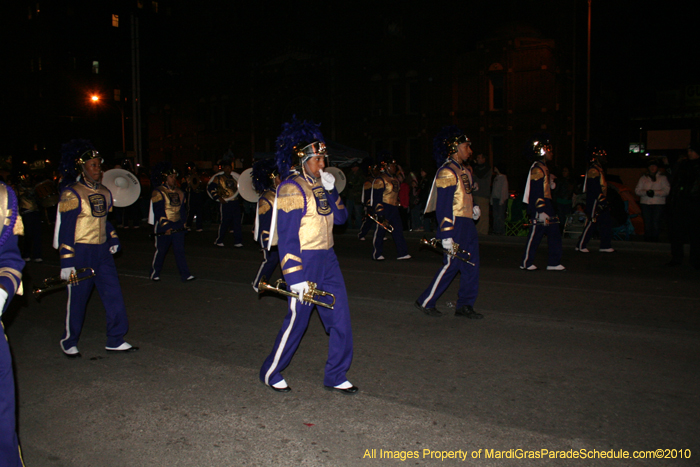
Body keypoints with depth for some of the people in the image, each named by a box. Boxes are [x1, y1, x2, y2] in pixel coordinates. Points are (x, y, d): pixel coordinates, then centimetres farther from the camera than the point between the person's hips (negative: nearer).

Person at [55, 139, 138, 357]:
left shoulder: (104, 193, 10)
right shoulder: (72, 194, -11)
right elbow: (64, 229, -13)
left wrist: (113, 239, 10)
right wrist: (66, 262, -17)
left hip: (103, 252, 6)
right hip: (81, 253, -6)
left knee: (114, 295, 4)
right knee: (77, 298, 6)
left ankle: (115, 341, 15)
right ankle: (69, 342, 26)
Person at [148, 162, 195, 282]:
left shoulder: (179, 192, 12)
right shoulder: (158, 193, -8)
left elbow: (183, 209, 15)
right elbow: (159, 212, -12)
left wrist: (182, 223, 6)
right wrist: (166, 227, -15)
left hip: (178, 228, 5)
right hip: (163, 230, -5)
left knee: (180, 251, 1)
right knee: (160, 251, 7)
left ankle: (185, 275, 0)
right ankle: (155, 273, 24)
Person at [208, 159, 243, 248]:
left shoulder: (233, 177, 17)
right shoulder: (218, 178, -2)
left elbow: (238, 187, 31)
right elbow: (210, 188, -7)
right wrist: (218, 198, -12)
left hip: (235, 203, 5)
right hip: (225, 203, -5)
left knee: (237, 222, 1)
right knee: (225, 222, 0)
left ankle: (238, 241, 5)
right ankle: (218, 241, 15)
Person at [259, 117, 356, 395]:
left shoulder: (318, 184, 11)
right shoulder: (291, 188, -13)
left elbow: (341, 218, 10)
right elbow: (287, 237, -17)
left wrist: (331, 190, -4)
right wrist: (296, 278, -21)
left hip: (327, 260, 8)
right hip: (306, 261, -8)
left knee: (340, 318, 7)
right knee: (297, 321, 3)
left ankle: (336, 377, 20)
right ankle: (270, 373, 24)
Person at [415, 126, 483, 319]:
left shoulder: (465, 170, 16)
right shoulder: (447, 172, -14)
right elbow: (443, 206, -19)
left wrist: (473, 208, 10)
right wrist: (446, 236, -22)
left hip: (468, 225, 9)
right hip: (456, 224, -9)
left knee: (471, 265, 7)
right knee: (451, 265, -5)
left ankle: (465, 306, 16)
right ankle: (425, 302, 8)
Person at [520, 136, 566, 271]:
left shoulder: (543, 168, 19)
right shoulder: (537, 169, -13)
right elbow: (536, 192, -20)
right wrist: (542, 211, -23)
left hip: (546, 206, 10)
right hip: (539, 209, -10)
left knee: (554, 233, 8)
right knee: (535, 235, -4)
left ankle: (554, 263, 12)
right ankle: (526, 263, 5)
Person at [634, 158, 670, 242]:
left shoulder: (662, 178, 9)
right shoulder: (643, 178, 14)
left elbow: (667, 190, -1)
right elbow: (637, 190, 7)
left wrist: (655, 192, -15)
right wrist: (646, 192, -12)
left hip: (658, 203, -1)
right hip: (645, 203, 2)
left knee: (656, 222, -6)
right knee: (647, 222, -2)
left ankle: (655, 238, 1)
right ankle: (647, 238, 5)